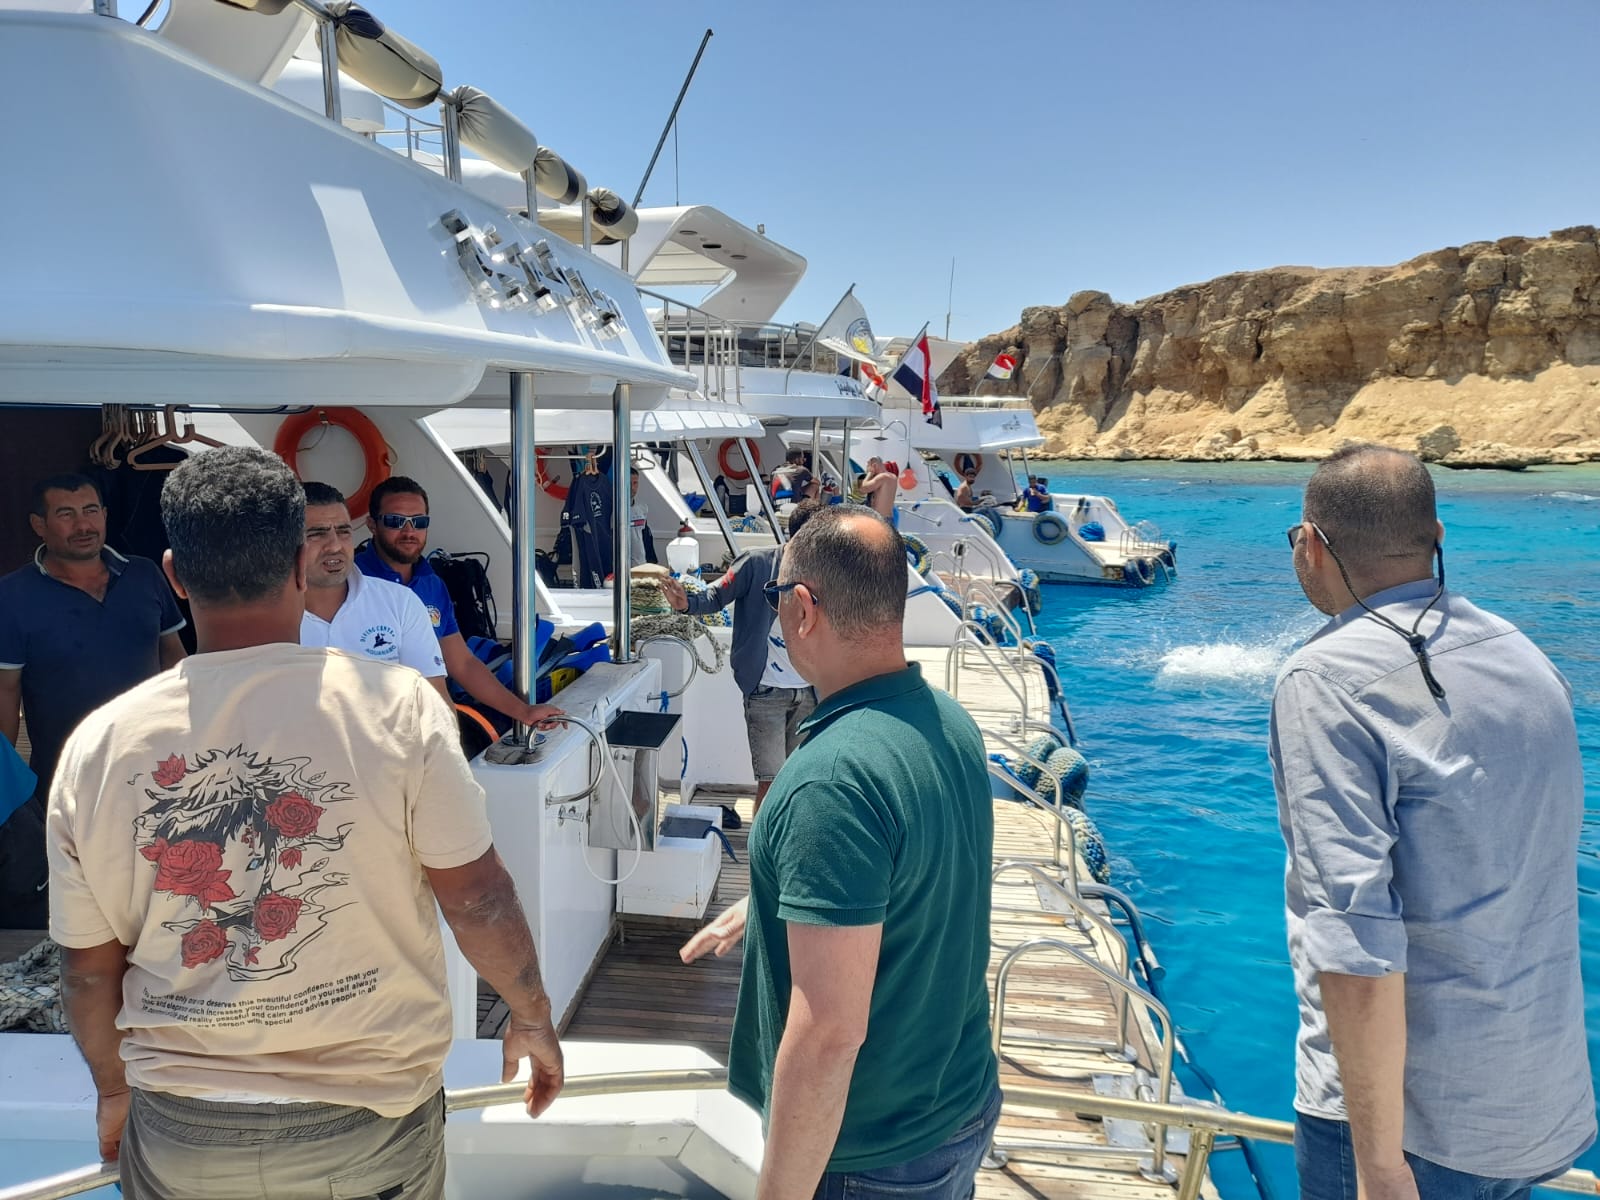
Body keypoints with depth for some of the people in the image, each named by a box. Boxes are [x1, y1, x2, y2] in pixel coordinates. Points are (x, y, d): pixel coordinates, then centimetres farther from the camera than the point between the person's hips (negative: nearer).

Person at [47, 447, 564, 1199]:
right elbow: (479, 901, -14)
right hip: (374, 1113, -1)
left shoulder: (97, 747, -9)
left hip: (181, 1137, 2)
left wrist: (115, 1088, 18)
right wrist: (532, 1016, 4)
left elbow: (90, 969, 0)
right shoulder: (394, 705, -18)